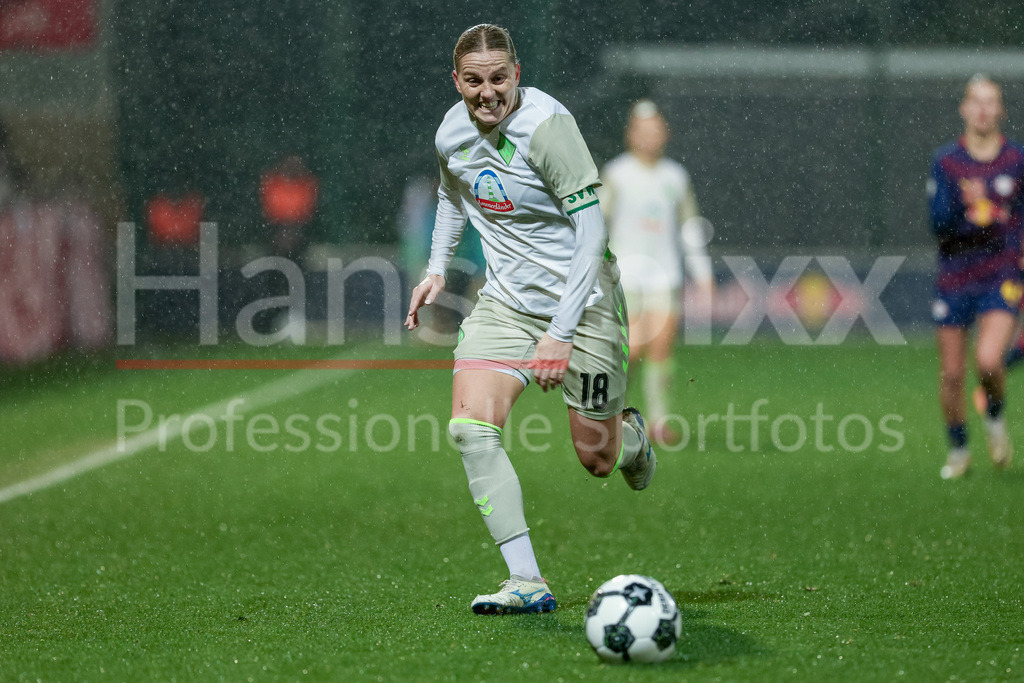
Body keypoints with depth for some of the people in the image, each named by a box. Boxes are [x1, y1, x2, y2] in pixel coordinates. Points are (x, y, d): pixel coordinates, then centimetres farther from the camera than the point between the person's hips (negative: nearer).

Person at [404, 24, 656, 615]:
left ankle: (631, 434, 42)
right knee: (471, 428, -19)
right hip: (506, 300, 5)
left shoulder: (546, 124, -22)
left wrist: (561, 333, -27)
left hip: (581, 299, -5)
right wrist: (438, 267, 13)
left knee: (596, 460, 3)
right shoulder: (452, 134, -2)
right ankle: (528, 582, -18)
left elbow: (592, 233, -22)